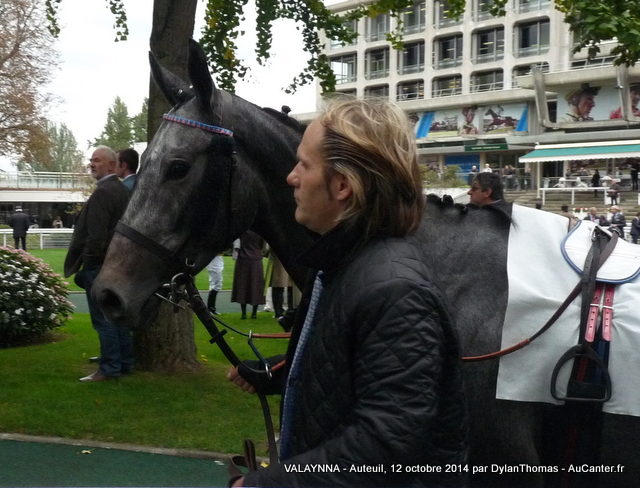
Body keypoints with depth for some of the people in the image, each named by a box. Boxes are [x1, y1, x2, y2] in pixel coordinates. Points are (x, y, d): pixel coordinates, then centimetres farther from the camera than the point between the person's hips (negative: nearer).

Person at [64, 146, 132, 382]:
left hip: (99, 264, -10)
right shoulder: (122, 190, 13)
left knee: (102, 318, -5)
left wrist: (88, 261, -15)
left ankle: (109, 368, -1)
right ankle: (125, 362, 19)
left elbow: (96, 233, -22)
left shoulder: (103, 192, -17)